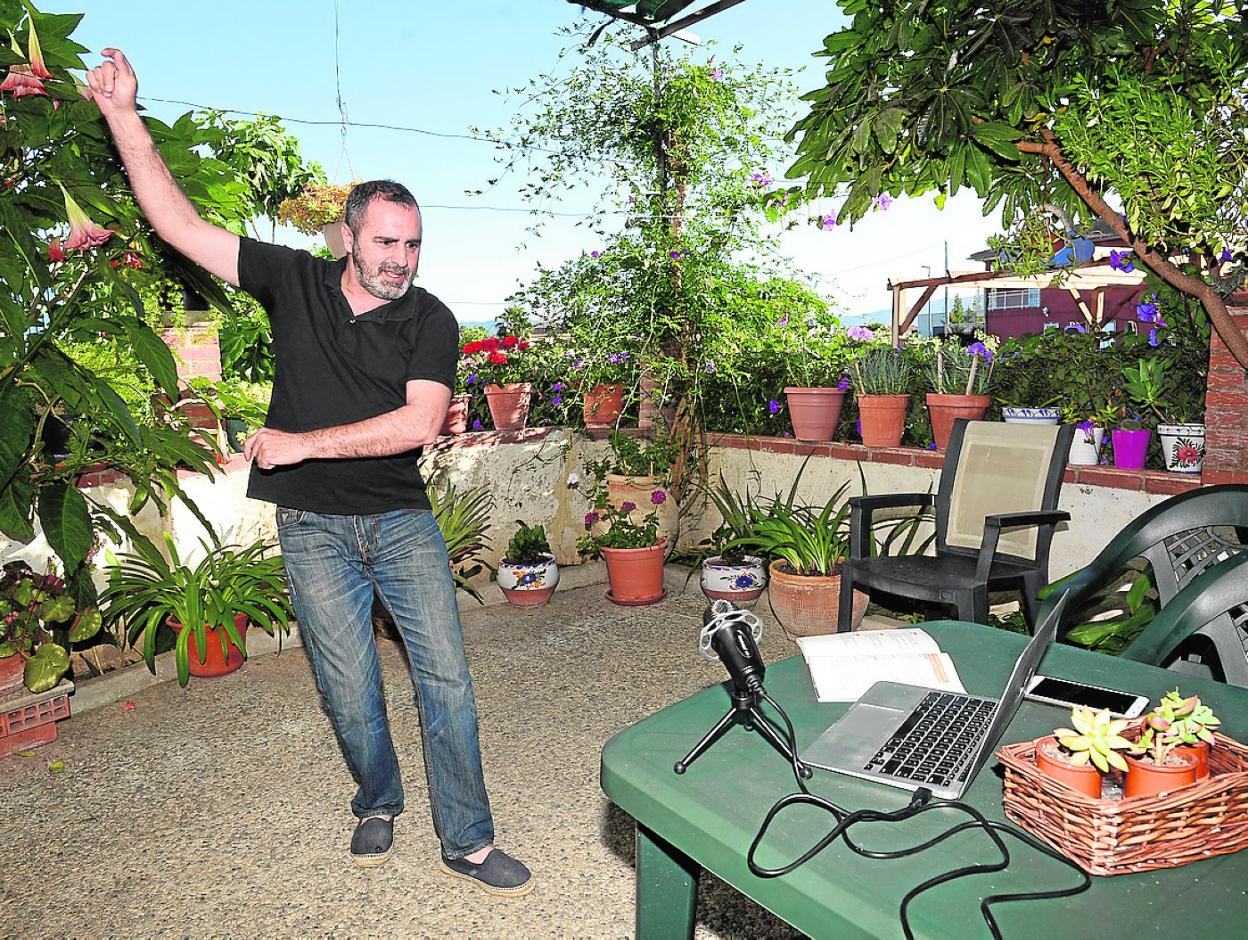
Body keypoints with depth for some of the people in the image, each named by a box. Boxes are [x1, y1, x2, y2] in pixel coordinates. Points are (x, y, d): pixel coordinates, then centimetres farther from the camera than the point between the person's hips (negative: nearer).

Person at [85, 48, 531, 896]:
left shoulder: (431, 320, -4)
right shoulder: (295, 282, 3)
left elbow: (419, 424, -16)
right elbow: (181, 225, 4)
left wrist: (302, 443, -15)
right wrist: (124, 116, 0)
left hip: (402, 522, 0)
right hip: (314, 530, 1)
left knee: (446, 680, 0)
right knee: (351, 695, 7)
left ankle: (468, 842, 16)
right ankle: (378, 805, 36)